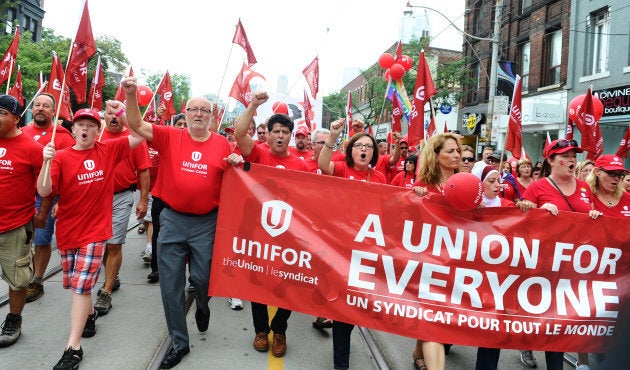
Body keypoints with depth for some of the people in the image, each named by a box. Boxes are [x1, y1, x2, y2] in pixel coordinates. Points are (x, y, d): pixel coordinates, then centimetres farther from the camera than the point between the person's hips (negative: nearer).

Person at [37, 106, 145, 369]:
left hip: (95, 232, -2)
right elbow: (44, 192, -16)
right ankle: (89, 314, 46)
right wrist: (47, 162, -29)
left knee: (81, 287, -5)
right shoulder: (61, 157, -6)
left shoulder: (108, 150, -1)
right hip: (67, 232, 2)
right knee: (76, 285, 17)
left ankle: (73, 348, 1)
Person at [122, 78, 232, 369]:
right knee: (170, 284, 6)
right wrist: (131, 95, -23)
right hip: (172, 220, 1)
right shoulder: (170, 137, 1)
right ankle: (179, 342, 23)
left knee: (202, 278, 8)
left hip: (206, 223, 0)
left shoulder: (222, 144, 2)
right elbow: (136, 125, -8)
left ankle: (202, 306, 47)